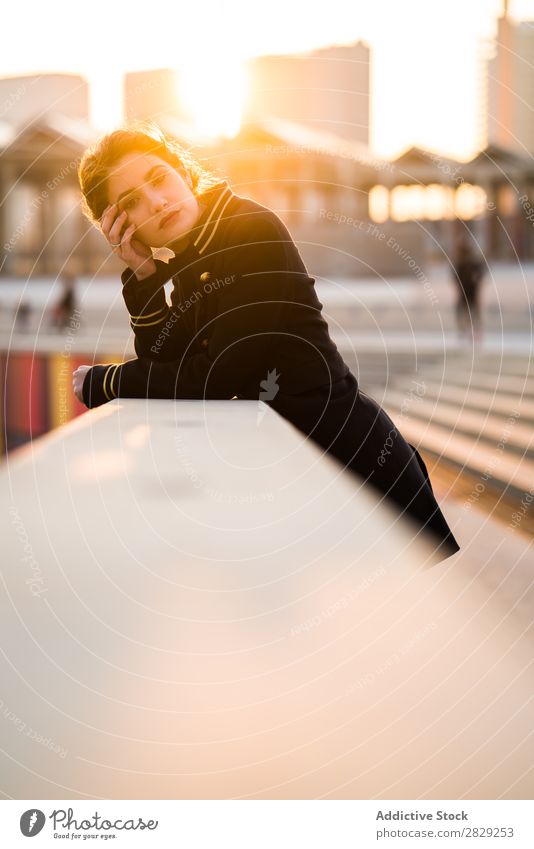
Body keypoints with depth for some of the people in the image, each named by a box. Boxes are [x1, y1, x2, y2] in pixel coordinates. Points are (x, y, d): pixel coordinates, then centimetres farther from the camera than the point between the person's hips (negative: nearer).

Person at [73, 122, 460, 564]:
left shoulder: (254, 231, -17)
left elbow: (218, 377, -19)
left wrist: (101, 380, -8)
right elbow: (166, 368, 2)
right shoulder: (188, 263, 8)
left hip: (358, 459, -8)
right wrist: (142, 274, -7)